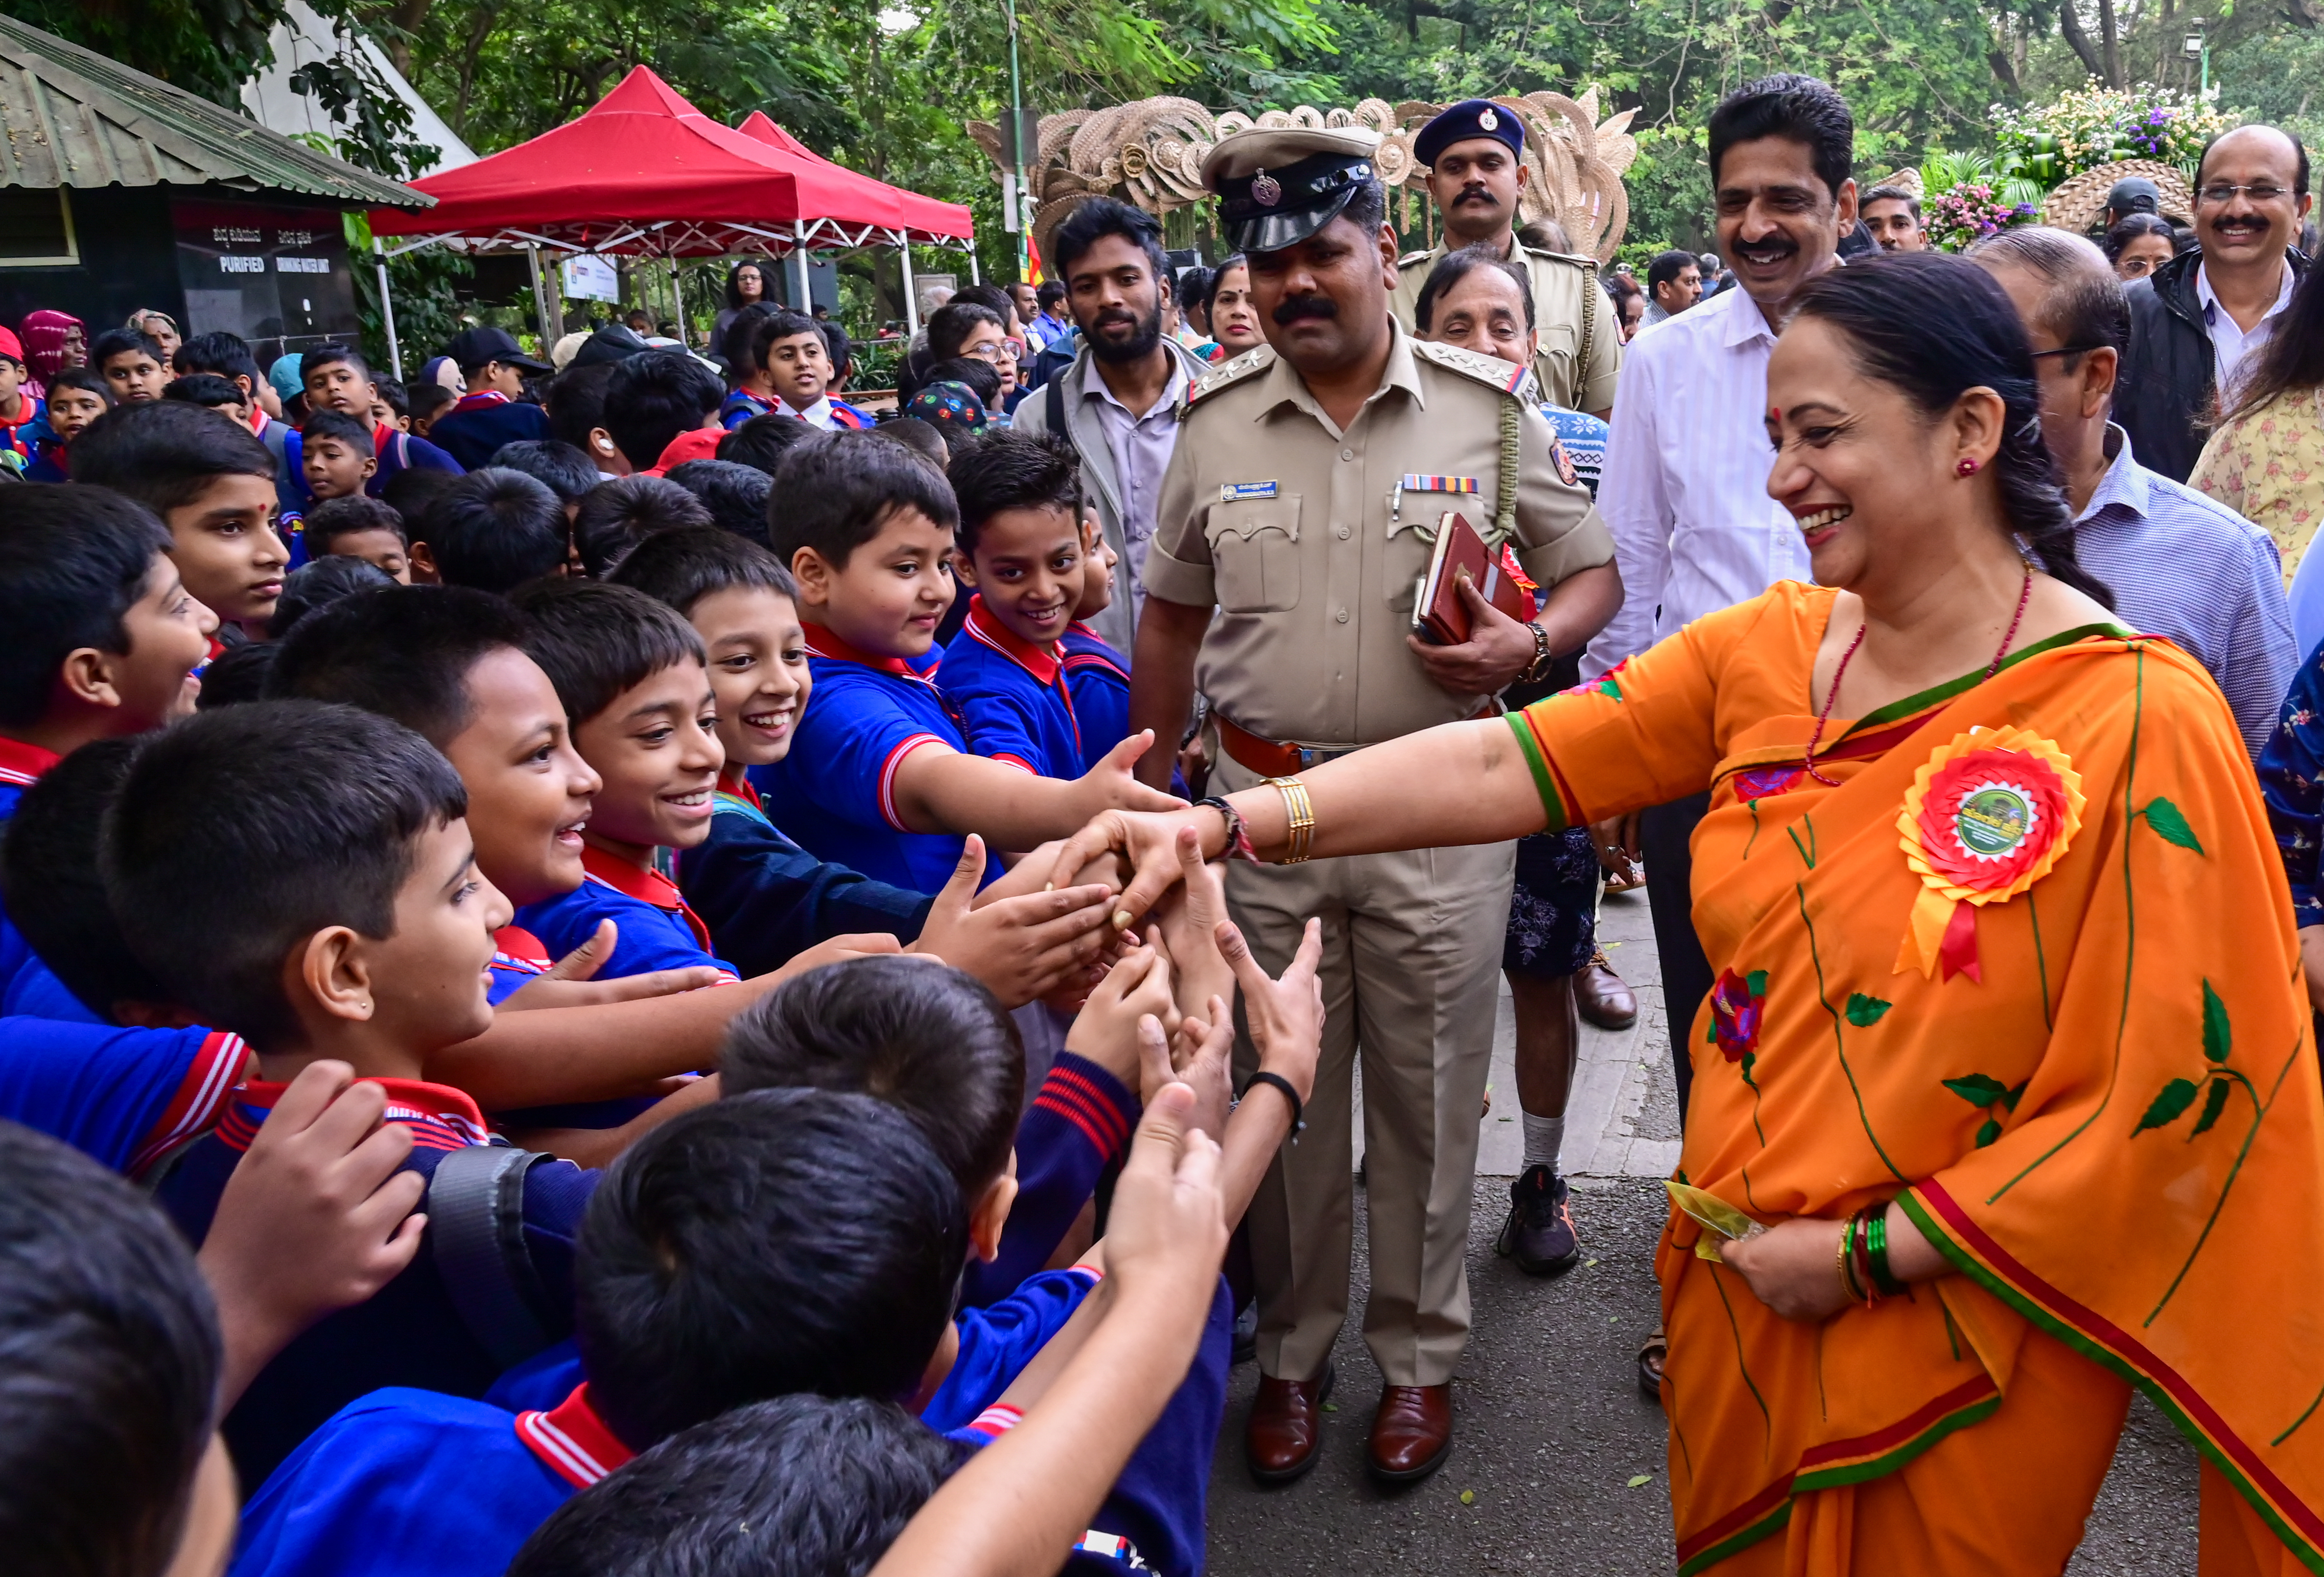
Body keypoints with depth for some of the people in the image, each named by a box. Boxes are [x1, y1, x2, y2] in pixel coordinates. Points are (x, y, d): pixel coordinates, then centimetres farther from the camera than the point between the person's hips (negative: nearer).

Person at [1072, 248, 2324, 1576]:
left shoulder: (2136, 719, -18)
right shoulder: (1766, 648, -3)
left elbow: (2158, 1090, -17)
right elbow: (1500, 764, -11)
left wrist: (1865, 1254, -16)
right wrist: (1223, 826, -22)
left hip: (1964, 1350, -4)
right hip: (1740, 1293, 5)